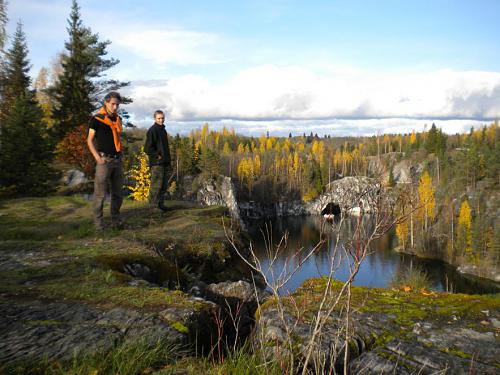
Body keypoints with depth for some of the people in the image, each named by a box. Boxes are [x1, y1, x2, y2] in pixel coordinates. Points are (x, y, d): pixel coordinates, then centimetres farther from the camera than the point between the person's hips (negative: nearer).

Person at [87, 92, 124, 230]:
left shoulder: (118, 119, 14)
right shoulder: (97, 119, -3)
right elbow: (90, 140, -1)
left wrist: (121, 154, 11)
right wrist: (97, 157, -12)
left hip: (117, 160, 6)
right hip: (104, 160, -6)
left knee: (117, 192, 9)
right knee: (100, 193, -3)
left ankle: (116, 220, 18)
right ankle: (98, 221, 6)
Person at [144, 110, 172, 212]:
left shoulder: (163, 129, 17)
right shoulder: (152, 130, -10)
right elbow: (147, 148, -17)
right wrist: (157, 156, -14)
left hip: (165, 163, 9)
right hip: (156, 163, -9)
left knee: (164, 185, 12)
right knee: (156, 185, -7)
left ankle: (160, 204, 21)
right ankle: (153, 206, -2)